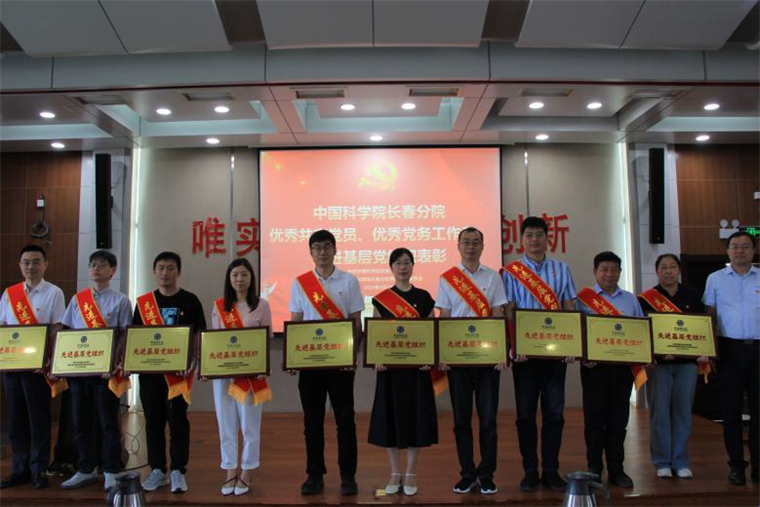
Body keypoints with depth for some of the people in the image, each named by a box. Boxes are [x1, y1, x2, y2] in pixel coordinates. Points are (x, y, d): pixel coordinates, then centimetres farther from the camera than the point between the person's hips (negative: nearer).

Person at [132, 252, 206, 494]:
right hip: (149, 369, 3)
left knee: (178, 420, 0)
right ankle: (157, 470, 22)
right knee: (153, 420, 9)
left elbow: (200, 335, -3)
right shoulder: (143, 302, 8)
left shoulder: (190, 300, -1)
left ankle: (178, 471, 12)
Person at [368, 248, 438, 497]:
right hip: (389, 366, 0)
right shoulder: (381, 299, 4)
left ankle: (411, 474, 17)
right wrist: (376, 359, -12)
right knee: (391, 417, 5)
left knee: (415, 416, 3)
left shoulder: (424, 297, 4)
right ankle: (395, 474, 19)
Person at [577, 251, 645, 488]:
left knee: (619, 418, 9)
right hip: (595, 365, -3)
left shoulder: (630, 300, 13)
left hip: (624, 366, 4)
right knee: (595, 418, 3)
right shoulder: (583, 299, 0)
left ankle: (616, 469, 20)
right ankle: (594, 469, 13)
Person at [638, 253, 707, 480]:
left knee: (683, 410, 6)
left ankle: (681, 462, 17)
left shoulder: (692, 296, 10)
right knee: (659, 411, 0)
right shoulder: (646, 299, 0)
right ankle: (662, 462, 11)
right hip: (658, 362, -2)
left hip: (687, 361, 3)